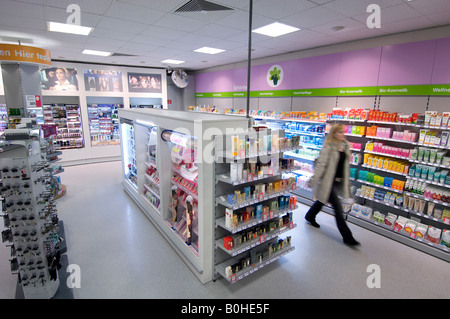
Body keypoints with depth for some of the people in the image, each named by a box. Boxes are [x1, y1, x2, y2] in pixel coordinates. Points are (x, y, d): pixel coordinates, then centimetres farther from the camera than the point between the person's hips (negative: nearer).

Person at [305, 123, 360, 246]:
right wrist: (313, 180, -19)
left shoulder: (345, 146, 7)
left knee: (322, 200, 23)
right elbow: (321, 164, -19)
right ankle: (347, 236, 8)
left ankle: (310, 217, 46)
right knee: (338, 208, -3)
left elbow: (345, 165, 16)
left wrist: (346, 181, 21)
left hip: (338, 181, 8)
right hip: (328, 181, -8)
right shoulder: (329, 147, -16)